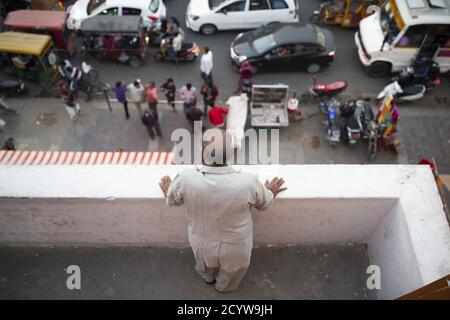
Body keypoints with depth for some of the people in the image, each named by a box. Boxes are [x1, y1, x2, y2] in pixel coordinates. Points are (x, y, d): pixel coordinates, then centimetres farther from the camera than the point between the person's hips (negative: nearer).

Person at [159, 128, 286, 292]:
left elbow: (172, 200, -7)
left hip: (202, 243, 2)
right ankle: (224, 287, 63)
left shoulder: (186, 179, -31)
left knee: (206, 267, 38)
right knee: (229, 275, 35)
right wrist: (272, 192, 12)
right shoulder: (247, 182, -34)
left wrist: (167, 191, 16)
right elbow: (264, 203, -11)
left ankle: (208, 278, 68)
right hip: (235, 247, -1)